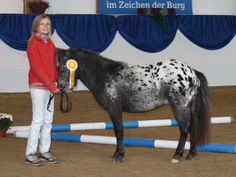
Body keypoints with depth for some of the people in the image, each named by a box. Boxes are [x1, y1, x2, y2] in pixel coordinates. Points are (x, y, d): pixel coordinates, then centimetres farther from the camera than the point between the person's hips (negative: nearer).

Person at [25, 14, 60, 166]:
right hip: (38, 86, -7)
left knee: (48, 120, 9)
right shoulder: (33, 44, -10)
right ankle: (30, 154, 0)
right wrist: (51, 86, -18)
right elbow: (37, 68, -16)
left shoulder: (50, 43, 12)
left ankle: (44, 151, 17)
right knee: (38, 120, -6)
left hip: (50, 86, 7)